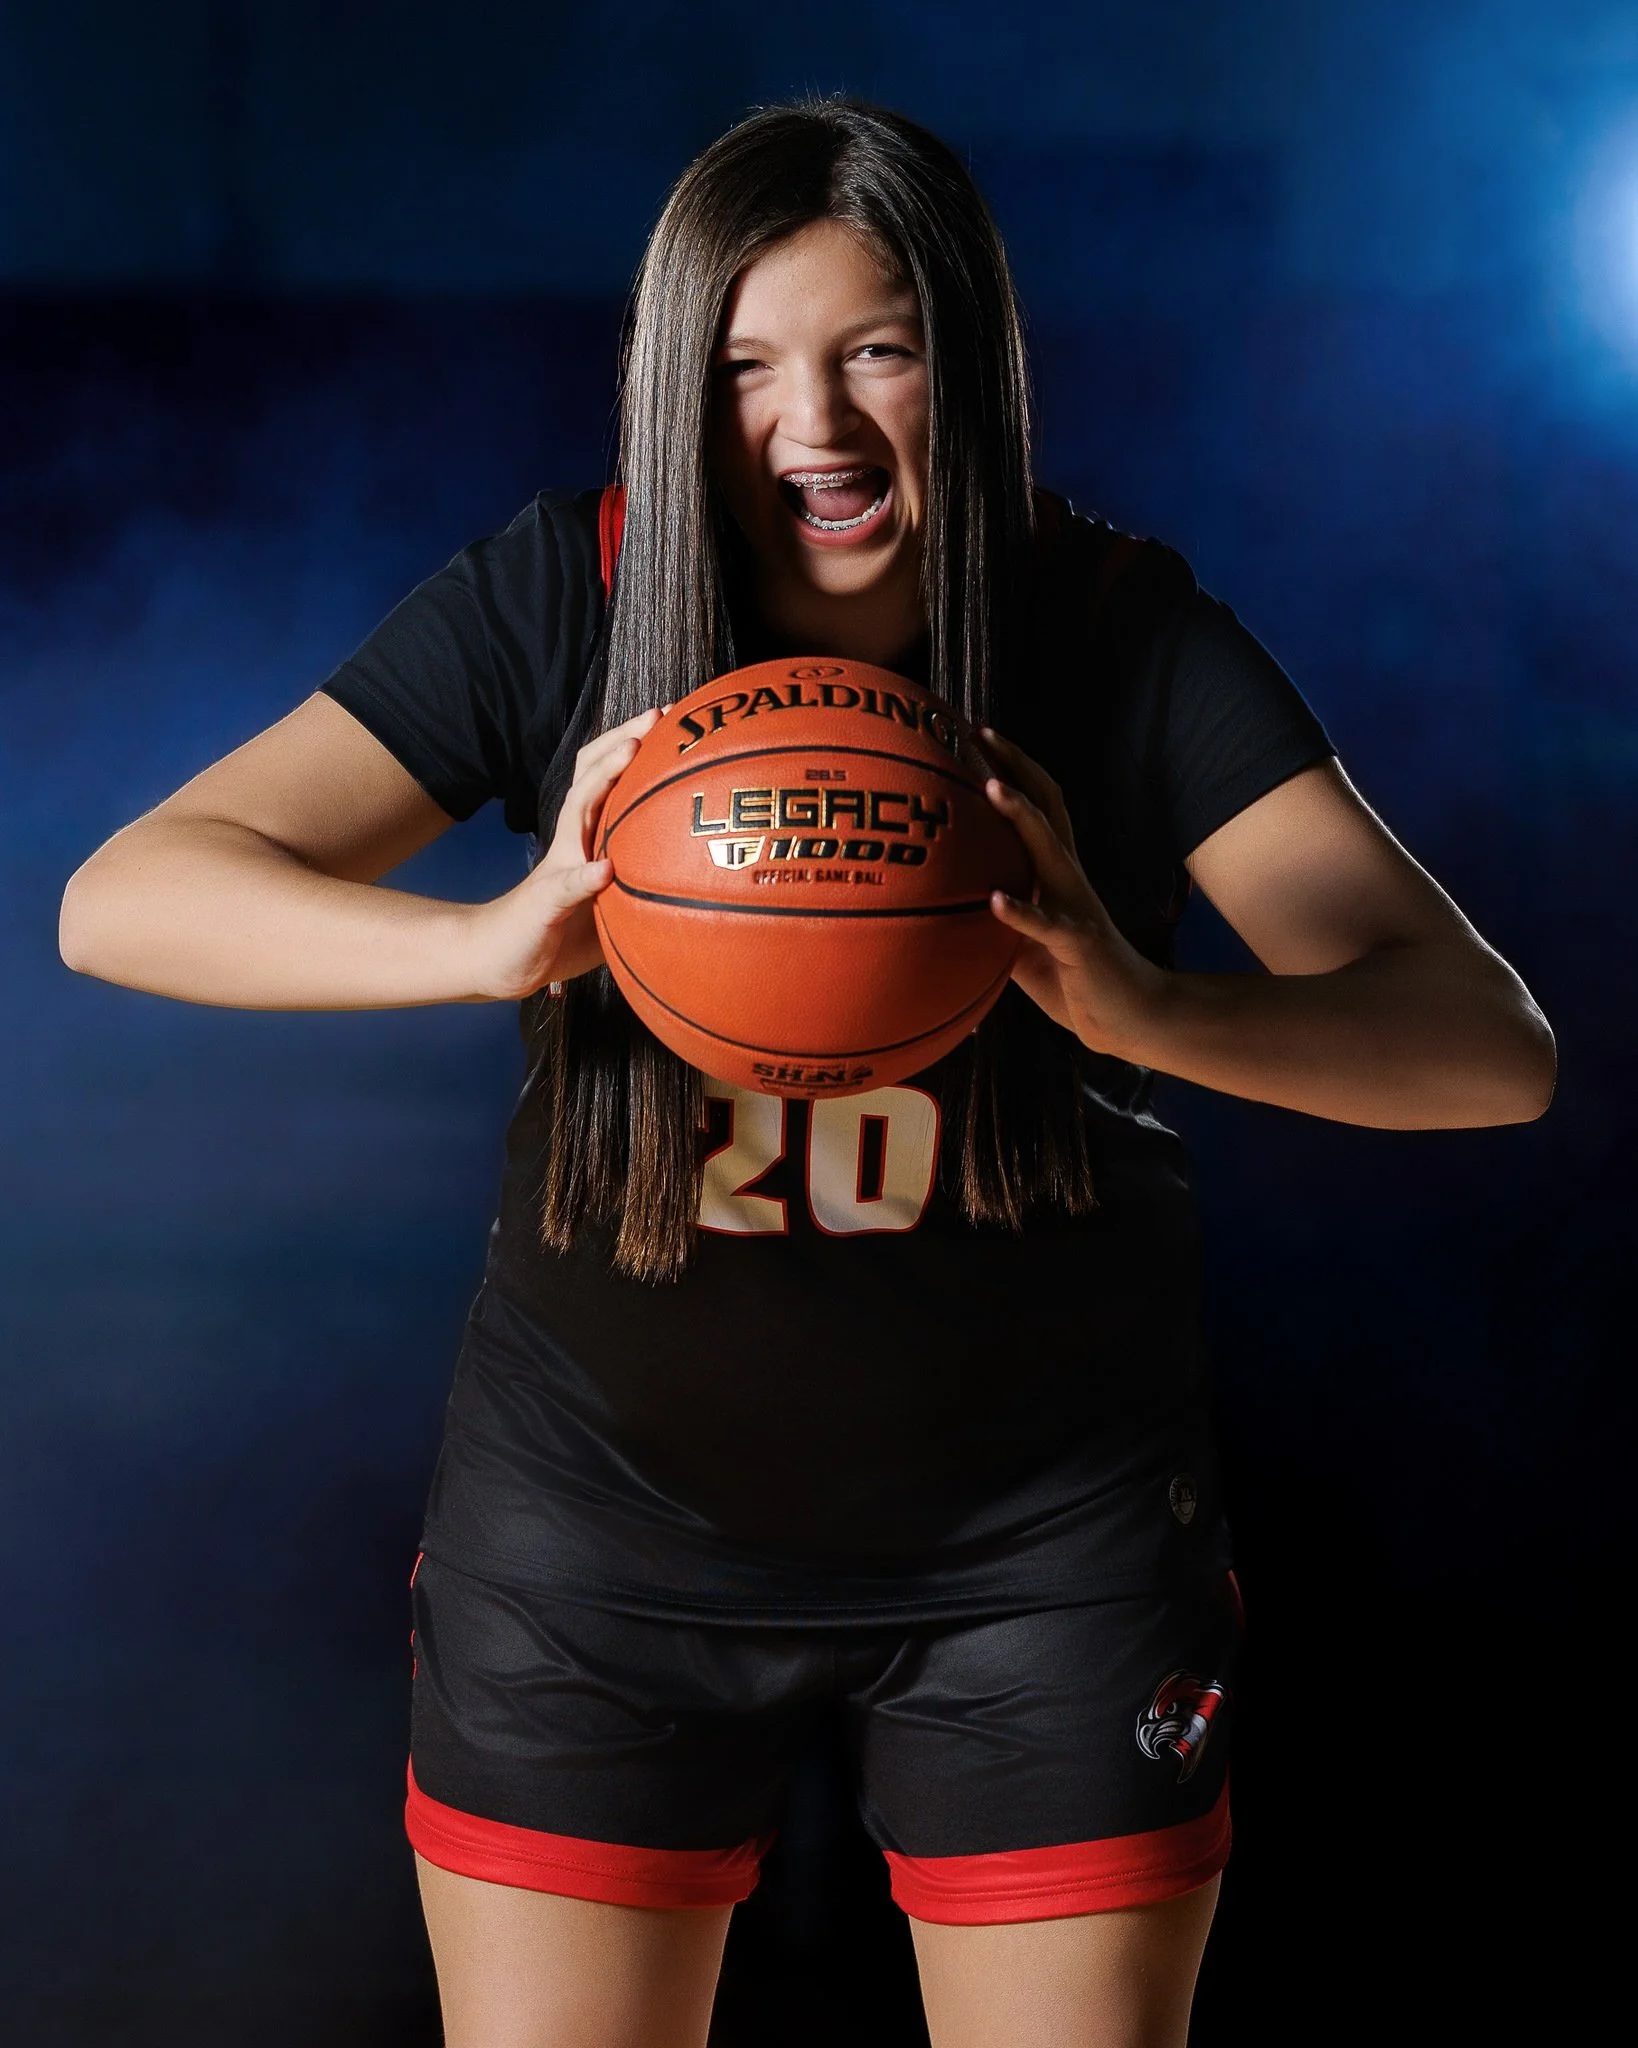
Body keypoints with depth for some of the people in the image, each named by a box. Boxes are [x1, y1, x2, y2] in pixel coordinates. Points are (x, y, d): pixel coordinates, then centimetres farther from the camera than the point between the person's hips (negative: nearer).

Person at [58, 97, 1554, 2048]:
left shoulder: (1126, 641, -12)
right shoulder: (555, 607, -12)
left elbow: (1493, 1046, -20)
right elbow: (119, 900, -18)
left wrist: (1148, 1008, -40)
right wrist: (490, 939, -36)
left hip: (1045, 1541, 0)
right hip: (604, 1508, 0)